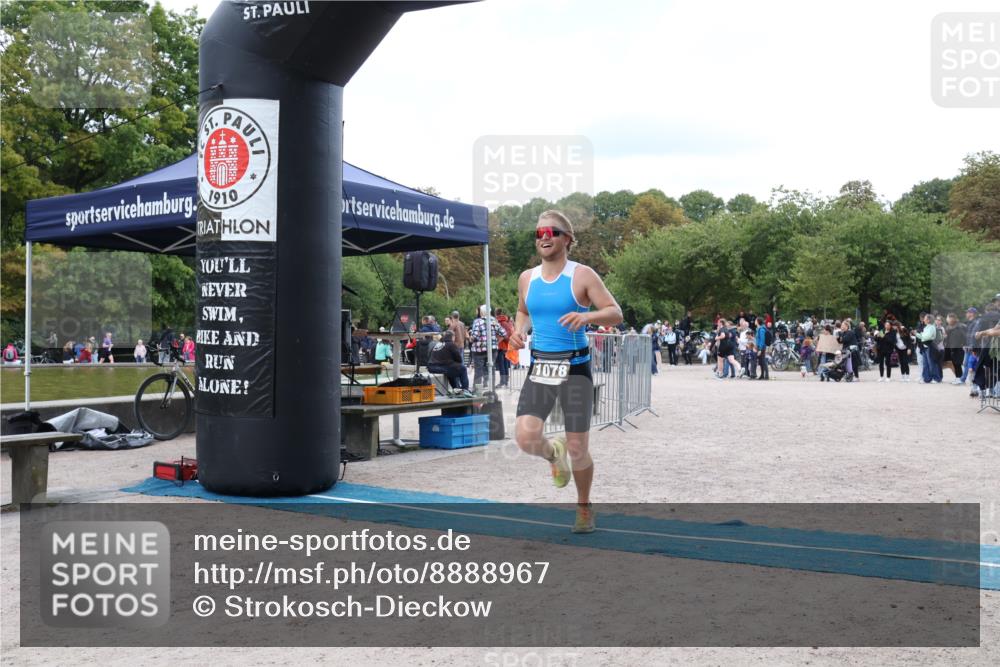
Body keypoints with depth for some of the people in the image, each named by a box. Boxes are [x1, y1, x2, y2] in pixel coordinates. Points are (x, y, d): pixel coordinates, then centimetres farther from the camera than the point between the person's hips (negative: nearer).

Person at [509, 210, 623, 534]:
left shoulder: (582, 275, -5)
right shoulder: (527, 278, 9)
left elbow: (616, 314, -7)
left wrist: (585, 316, -26)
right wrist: (518, 330, 6)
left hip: (575, 368, -3)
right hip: (539, 369, 3)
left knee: (578, 450, 0)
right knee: (525, 438, -16)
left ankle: (584, 507, 28)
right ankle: (553, 452, 21)